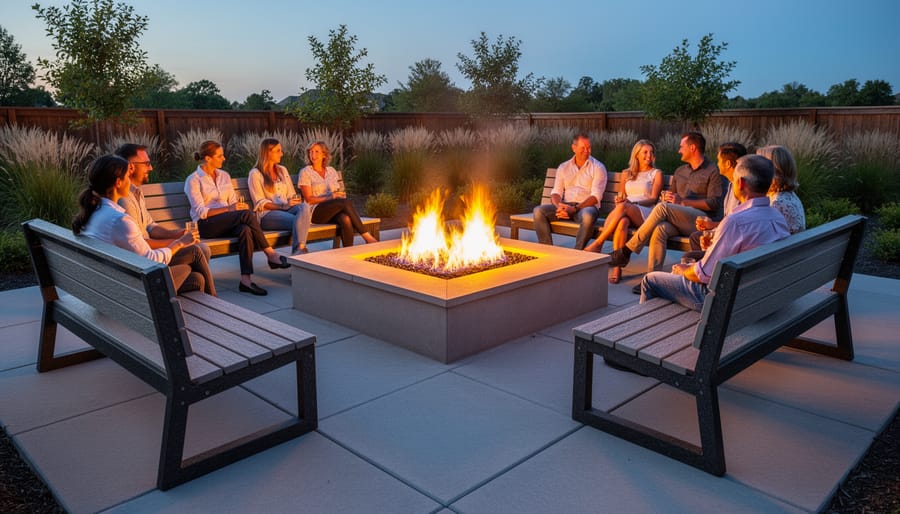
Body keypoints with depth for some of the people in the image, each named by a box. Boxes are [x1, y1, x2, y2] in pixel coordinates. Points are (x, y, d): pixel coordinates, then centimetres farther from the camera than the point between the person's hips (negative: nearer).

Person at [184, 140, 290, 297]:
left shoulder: (224, 176, 17)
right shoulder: (193, 180, -2)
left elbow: (233, 202, 17)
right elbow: (201, 212, -11)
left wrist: (239, 205, -9)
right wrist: (229, 209, -24)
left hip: (227, 222, 5)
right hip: (205, 225, -5)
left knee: (245, 230, -34)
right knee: (246, 214, -32)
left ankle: (246, 279, -40)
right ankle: (271, 255, -27)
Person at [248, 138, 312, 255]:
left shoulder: (282, 170, 24)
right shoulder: (255, 174, 4)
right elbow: (260, 203, -4)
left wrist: (296, 200, -4)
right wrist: (283, 206, -18)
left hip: (287, 209, 5)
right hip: (267, 214, -5)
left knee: (303, 206, -33)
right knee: (297, 221, -35)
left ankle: (298, 250, -47)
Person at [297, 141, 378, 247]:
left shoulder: (331, 171, 18)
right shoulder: (305, 172, 4)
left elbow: (339, 192, 20)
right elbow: (309, 199, -4)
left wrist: (341, 195, -5)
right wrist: (330, 197, -17)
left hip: (334, 210, 4)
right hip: (316, 211, -4)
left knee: (346, 219, -35)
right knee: (346, 203, -32)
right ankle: (367, 237, -32)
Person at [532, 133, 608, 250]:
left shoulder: (598, 167, 5)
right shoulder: (563, 167, 17)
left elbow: (596, 196, -6)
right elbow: (556, 192, 9)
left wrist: (575, 209, -20)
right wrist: (559, 206, -16)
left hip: (586, 206, -3)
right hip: (565, 205, 4)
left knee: (587, 216, -40)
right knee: (538, 211, -22)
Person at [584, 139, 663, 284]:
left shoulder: (656, 173, 16)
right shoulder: (627, 173, 26)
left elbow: (653, 199, 4)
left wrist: (633, 202, -14)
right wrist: (620, 199, -3)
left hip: (645, 213, -2)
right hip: (625, 212, 2)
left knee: (623, 207, -37)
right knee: (622, 222, -38)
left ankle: (598, 243, -34)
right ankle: (616, 266, -44)